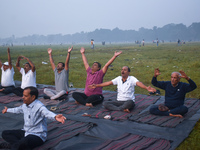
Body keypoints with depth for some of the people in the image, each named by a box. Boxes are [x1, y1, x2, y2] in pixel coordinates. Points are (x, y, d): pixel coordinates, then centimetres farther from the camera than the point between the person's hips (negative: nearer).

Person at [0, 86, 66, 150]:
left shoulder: (39, 106, -23)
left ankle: (12, 144, -12)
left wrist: (55, 117, -68)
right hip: (26, 132, 9)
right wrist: (7, 110, 49)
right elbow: (18, 109, 30)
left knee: (24, 141, -41)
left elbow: (47, 113, -44)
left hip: (37, 135, -9)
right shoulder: (24, 105, 6)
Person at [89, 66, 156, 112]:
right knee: (105, 103, -20)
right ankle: (122, 109, -31)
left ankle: (113, 108, -23)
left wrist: (147, 88, -44)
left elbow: (138, 83, -23)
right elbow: (108, 83, 12)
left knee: (129, 103, -42)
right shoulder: (118, 78, 10)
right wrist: (96, 85, 9)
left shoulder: (132, 79, -5)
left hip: (128, 101, -4)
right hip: (119, 101, 4)